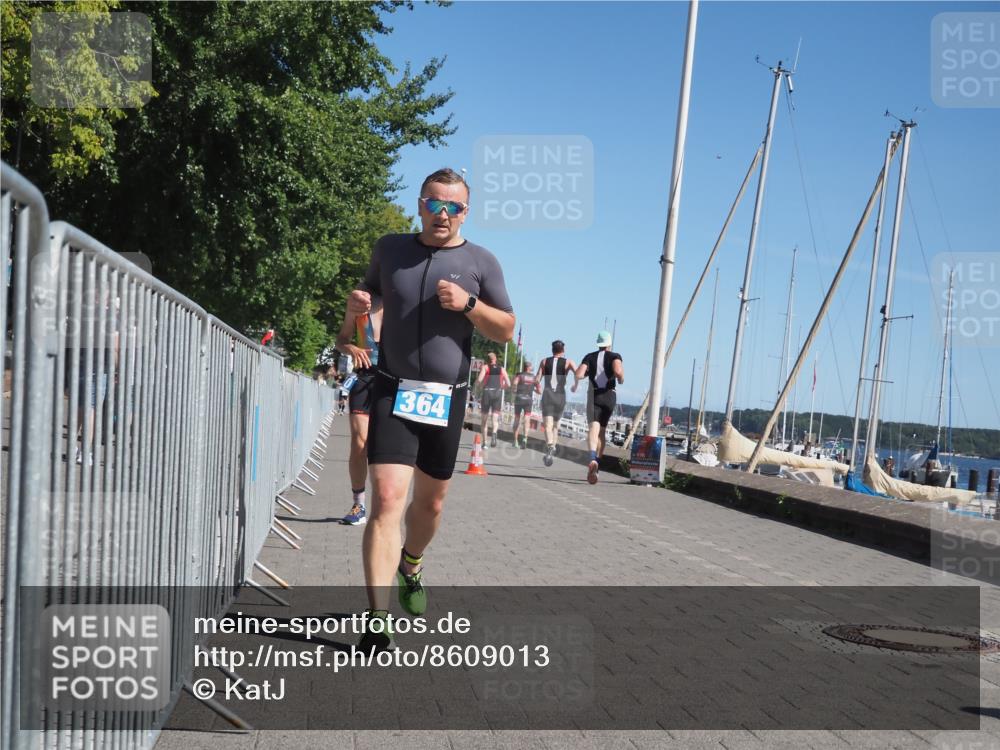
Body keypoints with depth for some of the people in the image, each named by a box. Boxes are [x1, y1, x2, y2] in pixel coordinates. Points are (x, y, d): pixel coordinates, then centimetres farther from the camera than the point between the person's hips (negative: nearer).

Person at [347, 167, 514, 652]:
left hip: (447, 398, 1)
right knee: (387, 499, -15)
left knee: (430, 502, 15)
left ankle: (411, 567, 46)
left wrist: (468, 304, -15)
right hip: (393, 392, -1)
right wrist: (359, 303, -2)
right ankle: (377, 625, -17)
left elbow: (506, 329, 3)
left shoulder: (480, 262, 2)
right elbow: (373, 294, 22)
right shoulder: (389, 249, 6)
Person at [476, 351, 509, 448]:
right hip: (497, 393, 1)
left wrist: (481, 385, 12)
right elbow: (508, 384, 9)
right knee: (495, 417, -3)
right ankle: (494, 433, -34)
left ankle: (484, 442, 12)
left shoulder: (485, 367, 7)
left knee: (485, 419, 10)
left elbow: (479, 380, -9)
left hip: (487, 392, -1)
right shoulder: (502, 369, 15)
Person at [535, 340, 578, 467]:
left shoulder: (544, 361, 12)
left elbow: (537, 380, 5)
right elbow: (577, 373, -10)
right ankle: (552, 446, 20)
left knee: (548, 425, -13)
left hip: (547, 395, -1)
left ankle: (550, 446, -35)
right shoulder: (568, 362, 8)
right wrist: (575, 386, 7)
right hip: (561, 396, 1)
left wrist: (538, 389, 25)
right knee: (555, 424, 20)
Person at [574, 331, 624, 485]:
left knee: (594, 427, -16)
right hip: (609, 396, 1)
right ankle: (596, 464, 17)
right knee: (602, 431, 15)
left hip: (594, 395, -1)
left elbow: (578, 375, -6)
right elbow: (618, 371, -19)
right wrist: (621, 378, 3)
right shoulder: (615, 356, 3)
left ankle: (593, 459, -43)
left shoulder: (590, 357, 8)